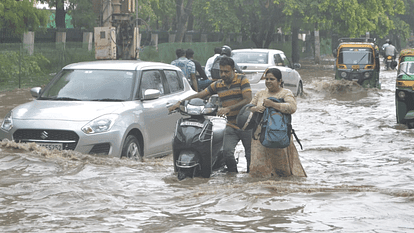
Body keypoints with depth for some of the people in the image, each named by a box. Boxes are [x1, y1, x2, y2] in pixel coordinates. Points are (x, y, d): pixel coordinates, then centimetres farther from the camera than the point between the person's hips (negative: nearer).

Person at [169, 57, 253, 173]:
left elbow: (248, 100, -16)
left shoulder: (242, 80, -4)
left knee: (250, 155, 0)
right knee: (227, 152, -18)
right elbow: (199, 95, 10)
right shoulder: (218, 85, 10)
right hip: (231, 126, 3)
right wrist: (180, 102, -2)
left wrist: (228, 109, -26)